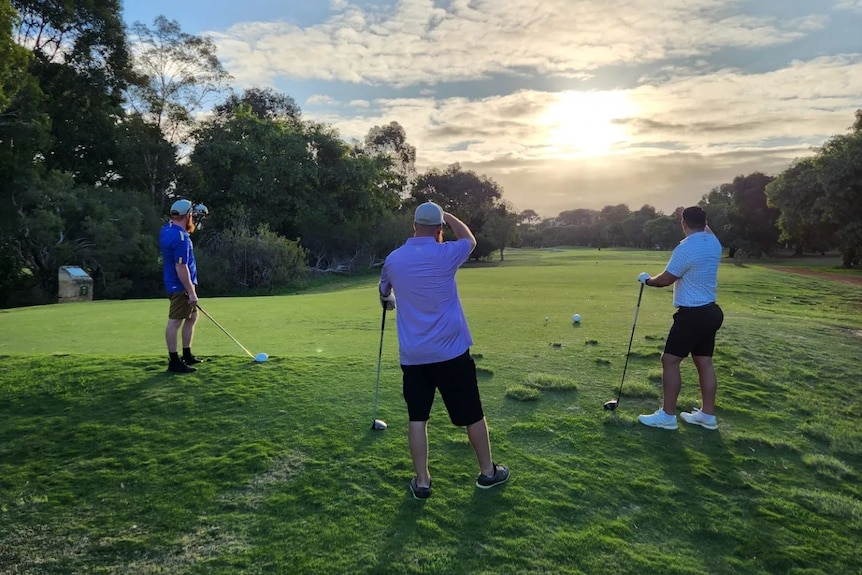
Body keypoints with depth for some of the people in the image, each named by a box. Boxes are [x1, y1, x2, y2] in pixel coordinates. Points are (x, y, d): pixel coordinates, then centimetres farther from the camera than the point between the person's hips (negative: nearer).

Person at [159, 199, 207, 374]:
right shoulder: (180, 238, -22)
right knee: (175, 322, -4)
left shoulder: (166, 229, 7)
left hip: (177, 285, 10)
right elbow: (181, 268, -24)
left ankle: (187, 356, 26)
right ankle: (174, 362, 3)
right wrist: (191, 292, -20)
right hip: (181, 287, -10)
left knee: (192, 317, 18)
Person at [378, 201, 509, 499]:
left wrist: (389, 301, 44)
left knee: (417, 417, 9)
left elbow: (384, 293, 21)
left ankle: (422, 481, 13)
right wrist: (446, 215, 22)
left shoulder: (393, 259, 1)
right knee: (472, 414, 12)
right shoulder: (446, 254, -10)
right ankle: (487, 472, 25)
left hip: (412, 355, 3)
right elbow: (470, 240, 13)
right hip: (451, 351, -2)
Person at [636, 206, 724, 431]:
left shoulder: (686, 248, -19)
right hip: (709, 311, 9)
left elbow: (666, 279, -11)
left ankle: (667, 415, -1)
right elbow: (705, 230, 31)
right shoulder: (714, 243, 5)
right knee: (704, 363, 12)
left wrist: (647, 280, 8)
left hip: (691, 314, -9)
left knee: (670, 361, -3)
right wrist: (692, 216, 43)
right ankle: (707, 414, 18)